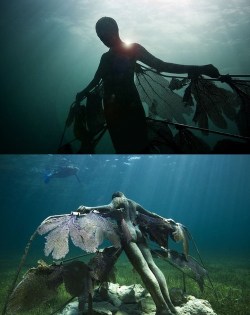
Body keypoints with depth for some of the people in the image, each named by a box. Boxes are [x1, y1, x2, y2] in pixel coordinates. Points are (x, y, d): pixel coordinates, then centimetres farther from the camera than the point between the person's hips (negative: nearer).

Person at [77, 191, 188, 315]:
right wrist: (163, 219, 46)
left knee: (143, 267, -14)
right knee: (151, 264, -1)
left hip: (128, 234, -6)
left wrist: (88, 209, -16)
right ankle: (169, 304, -7)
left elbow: (109, 208, -13)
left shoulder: (117, 200, 9)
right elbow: (150, 213, 34)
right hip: (138, 233, 6)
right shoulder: (134, 203, 27)